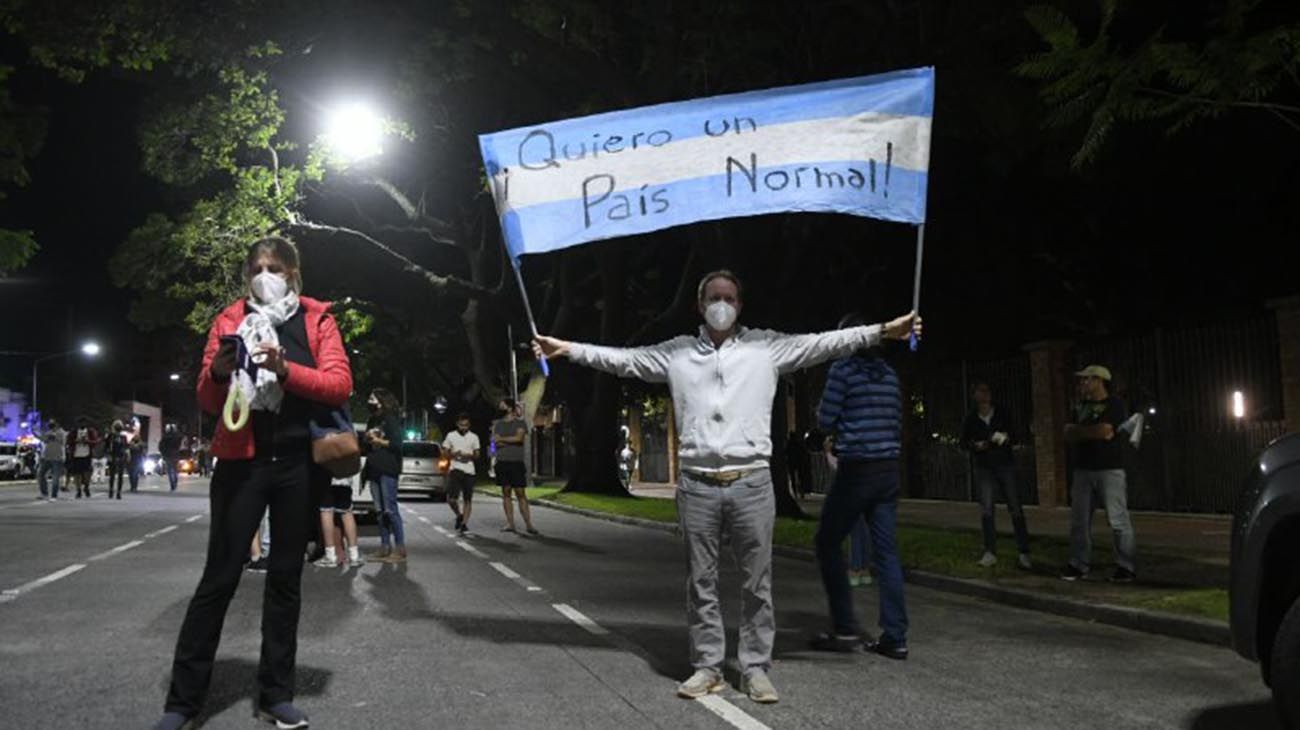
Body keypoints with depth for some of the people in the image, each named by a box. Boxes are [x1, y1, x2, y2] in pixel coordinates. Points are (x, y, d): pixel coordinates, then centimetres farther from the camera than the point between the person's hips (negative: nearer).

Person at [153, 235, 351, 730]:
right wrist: (217, 374, -17)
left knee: (286, 577, 7)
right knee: (219, 576, -3)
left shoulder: (317, 320, 6)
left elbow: (340, 385, -7)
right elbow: (207, 402, 5)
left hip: (298, 462, 1)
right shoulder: (230, 320, 7)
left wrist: (285, 369, -20)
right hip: (241, 460, -1)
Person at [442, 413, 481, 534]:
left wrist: (470, 456, -12)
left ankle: (464, 523, 7)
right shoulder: (451, 436, 6)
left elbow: (477, 455, 9)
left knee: (468, 499, 1)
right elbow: (445, 452, 9)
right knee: (451, 499, -9)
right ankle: (459, 516, 17)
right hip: (455, 469, -1)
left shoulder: (474, 437, 7)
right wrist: (453, 454, -12)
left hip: (469, 470, 1)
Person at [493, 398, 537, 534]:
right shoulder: (497, 424, 11)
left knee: (520, 493, -4)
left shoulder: (520, 423, 1)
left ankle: (528, 524, -2)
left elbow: (519, 437, -16)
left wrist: (502, 439, -6)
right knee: (505, 492, 4)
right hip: (502, 462, 3)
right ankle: (510, 523, 8)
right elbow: (496, 442, -2)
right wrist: (512, 440, -9)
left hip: (517, 463, -3)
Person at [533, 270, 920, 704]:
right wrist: (567, 349, 4)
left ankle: (756, 669, 14)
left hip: (751, 483, -1)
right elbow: (622, 358, 9)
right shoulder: (676, 352, 10)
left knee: (757, 583, 4)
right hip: (697, 485, 1)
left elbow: (823, 343, 1)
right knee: (701, 582, 8)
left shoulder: (766, 347, 6)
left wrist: (882, 330, -7)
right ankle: (707, 667, 19)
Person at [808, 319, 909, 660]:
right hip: (889, 469, 6)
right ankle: (895, 637, 6)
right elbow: (897, 423, 16)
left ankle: (846, 628, 5)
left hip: (856, 470, -6)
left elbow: (826, 420, -7)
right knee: (886, 551, 6)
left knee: (828, 542, 8)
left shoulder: (843, 369, -7)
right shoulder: (889, 373, 11)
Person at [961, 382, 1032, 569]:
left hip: (1005, 464, 0)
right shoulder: (971, 419, 2)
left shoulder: (1002, 414, 3)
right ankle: (990, 552, 4)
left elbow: (1013, 435, 7)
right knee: (986, 509, -4)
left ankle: (1024, 553, -1)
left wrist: (1006, 438, -15)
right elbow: (964, 442, 5)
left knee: (1015, 508, -4)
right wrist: (976, 446, -15)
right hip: (983, 467, 0)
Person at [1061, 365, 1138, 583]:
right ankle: (1078, 565, 14)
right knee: (1079, 520, 7)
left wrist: (1077, 430, -4)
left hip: (1109, 469, -7)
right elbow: (1069, 436, 9)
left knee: (1118, 520, -5)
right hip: (1083, 469, 7)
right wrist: (1093, 433, -8)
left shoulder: (1114, 405, -4)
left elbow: (1105, 431, -17)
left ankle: (1127, 567, 1)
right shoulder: (1081, 407, 17)